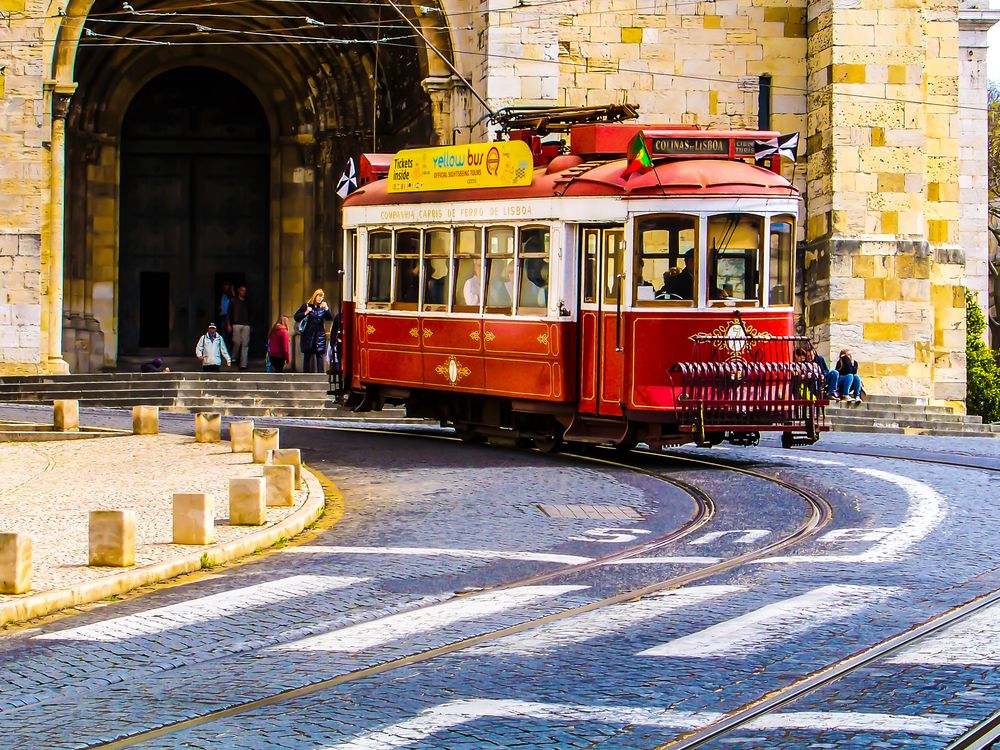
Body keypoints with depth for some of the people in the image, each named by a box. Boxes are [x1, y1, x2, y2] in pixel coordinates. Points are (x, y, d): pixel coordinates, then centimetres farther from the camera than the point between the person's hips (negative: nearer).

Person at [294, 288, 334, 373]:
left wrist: (326, 309, -14)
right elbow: (296, 317, 1)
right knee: (307, 356, 2)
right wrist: (306, 313, -12)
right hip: (308, 335, -1)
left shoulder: (323, 307, 8)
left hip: (319, 335, 1)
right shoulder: (306, 305, 2)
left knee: (319, 355, -3)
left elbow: (330, 318, -2)